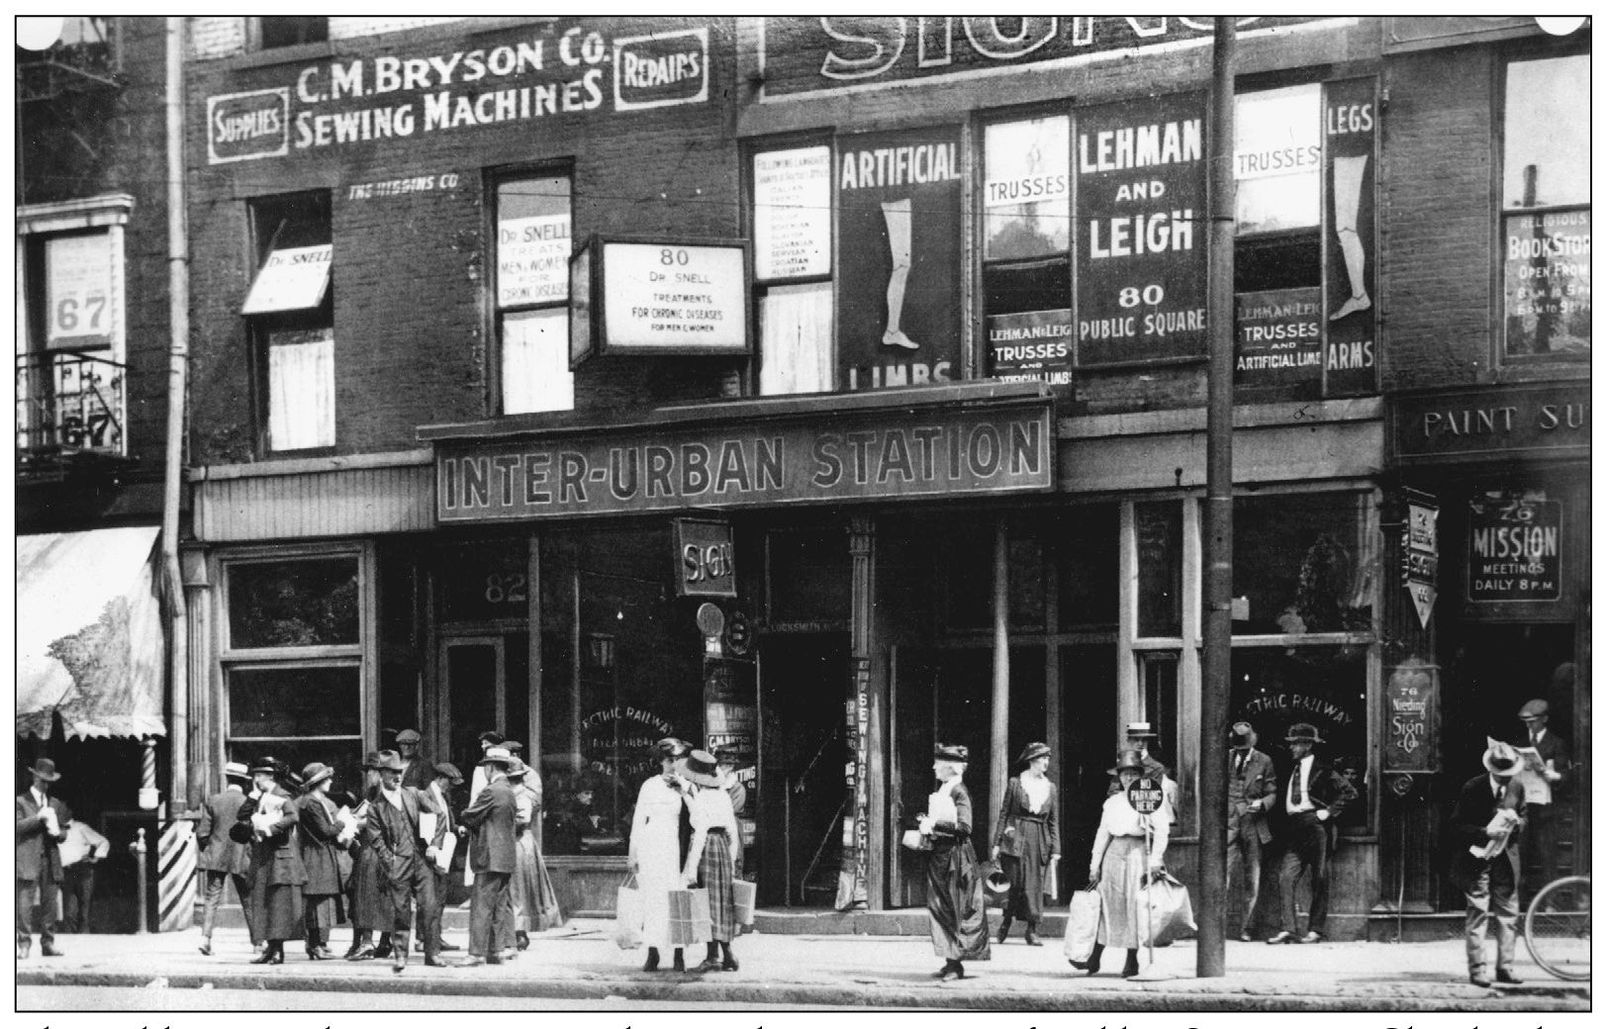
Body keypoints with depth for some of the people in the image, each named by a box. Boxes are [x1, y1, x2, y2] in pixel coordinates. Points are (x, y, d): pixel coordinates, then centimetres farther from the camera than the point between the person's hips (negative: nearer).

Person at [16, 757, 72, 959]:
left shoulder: (55, 804, 19)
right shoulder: (21, 802, 4)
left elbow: (64, 832, 21)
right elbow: (17, 826, -10)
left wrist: (57, 832, -2)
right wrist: (39, 817, -17)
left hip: (51, 860, 5)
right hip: (28, 861, -5)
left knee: (50, 903, 2)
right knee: (25, 904, -9)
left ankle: (48, 944, 5)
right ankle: (24, 944, -8)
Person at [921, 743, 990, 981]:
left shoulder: (959, 791, -12)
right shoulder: (941, 791, 13)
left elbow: (964, 827, -20)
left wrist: (935, 824, -20)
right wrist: (925, 823, 5)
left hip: (954, 855, -9)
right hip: (939, 855, 9)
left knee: (954, 911, -4)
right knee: (938, 908, 8)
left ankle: (957, 964, 1)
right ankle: (950, 962, 13)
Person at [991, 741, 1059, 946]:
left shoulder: (1050, 787, 11)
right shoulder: (1015, 783, 2)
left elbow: (1053, 821, 12)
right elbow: (1004, 814, 2)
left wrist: (1055, 850, 6)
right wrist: (997, 843, -3)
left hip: (1040, 843, 3)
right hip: (1016, 840, -3)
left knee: (1036, 887, -1)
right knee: (1017, 885, -5)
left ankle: (1032, 931, 4)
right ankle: (1005, 922, 14)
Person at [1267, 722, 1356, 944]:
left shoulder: (1322, 770, -2)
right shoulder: (1291, 770, 16)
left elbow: (1349, 792, -5)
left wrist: (1329, 811, -11)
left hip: (1316, 826, -6)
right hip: (1294, 830, 6)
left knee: (1319, 882, 1)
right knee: (1286, 877, -7)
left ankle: (1315, 930, 7)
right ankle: (1287, 929, -9)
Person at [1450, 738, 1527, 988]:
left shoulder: (1517, 788, 3)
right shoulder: (1472, 789, -11)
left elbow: (1523, 818, 16)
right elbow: (1457, 827, -10)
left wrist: (1516, 822, -8)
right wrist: (1485, 832, -24)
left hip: (1506, 859, 5)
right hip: (1477, 860, -5)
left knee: (1509, 915, 5)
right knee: (1478, 914, -5)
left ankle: (1504, 967, 12)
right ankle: (1477, 970, -2)